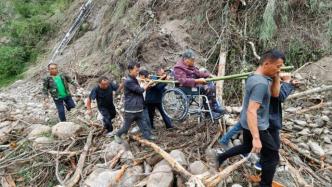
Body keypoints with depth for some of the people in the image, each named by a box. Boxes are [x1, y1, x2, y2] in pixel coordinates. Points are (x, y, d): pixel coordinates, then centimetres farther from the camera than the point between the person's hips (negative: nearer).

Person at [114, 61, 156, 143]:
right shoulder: (128, 81, -18)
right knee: (126, 126, 8)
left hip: (138, 108, 8)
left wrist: (146, 85, 2)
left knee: (142, 124, 8)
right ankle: (117, 135, 29)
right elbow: (140, 90, -18)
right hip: (130, 109, -8)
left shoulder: (135, 80, 12)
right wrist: (148, 84, -4)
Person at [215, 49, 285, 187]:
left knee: (247, 147, 30)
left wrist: (276, 76, -3)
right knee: (272, 156, 4)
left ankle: (221, 157, 39)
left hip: (247, 123, 10)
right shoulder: (260, 83, -27)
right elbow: (251, 111, -33)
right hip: (256, 126, -10)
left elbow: (275, 93, 10)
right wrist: (256, 138, -34)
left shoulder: (255, 76, 4)